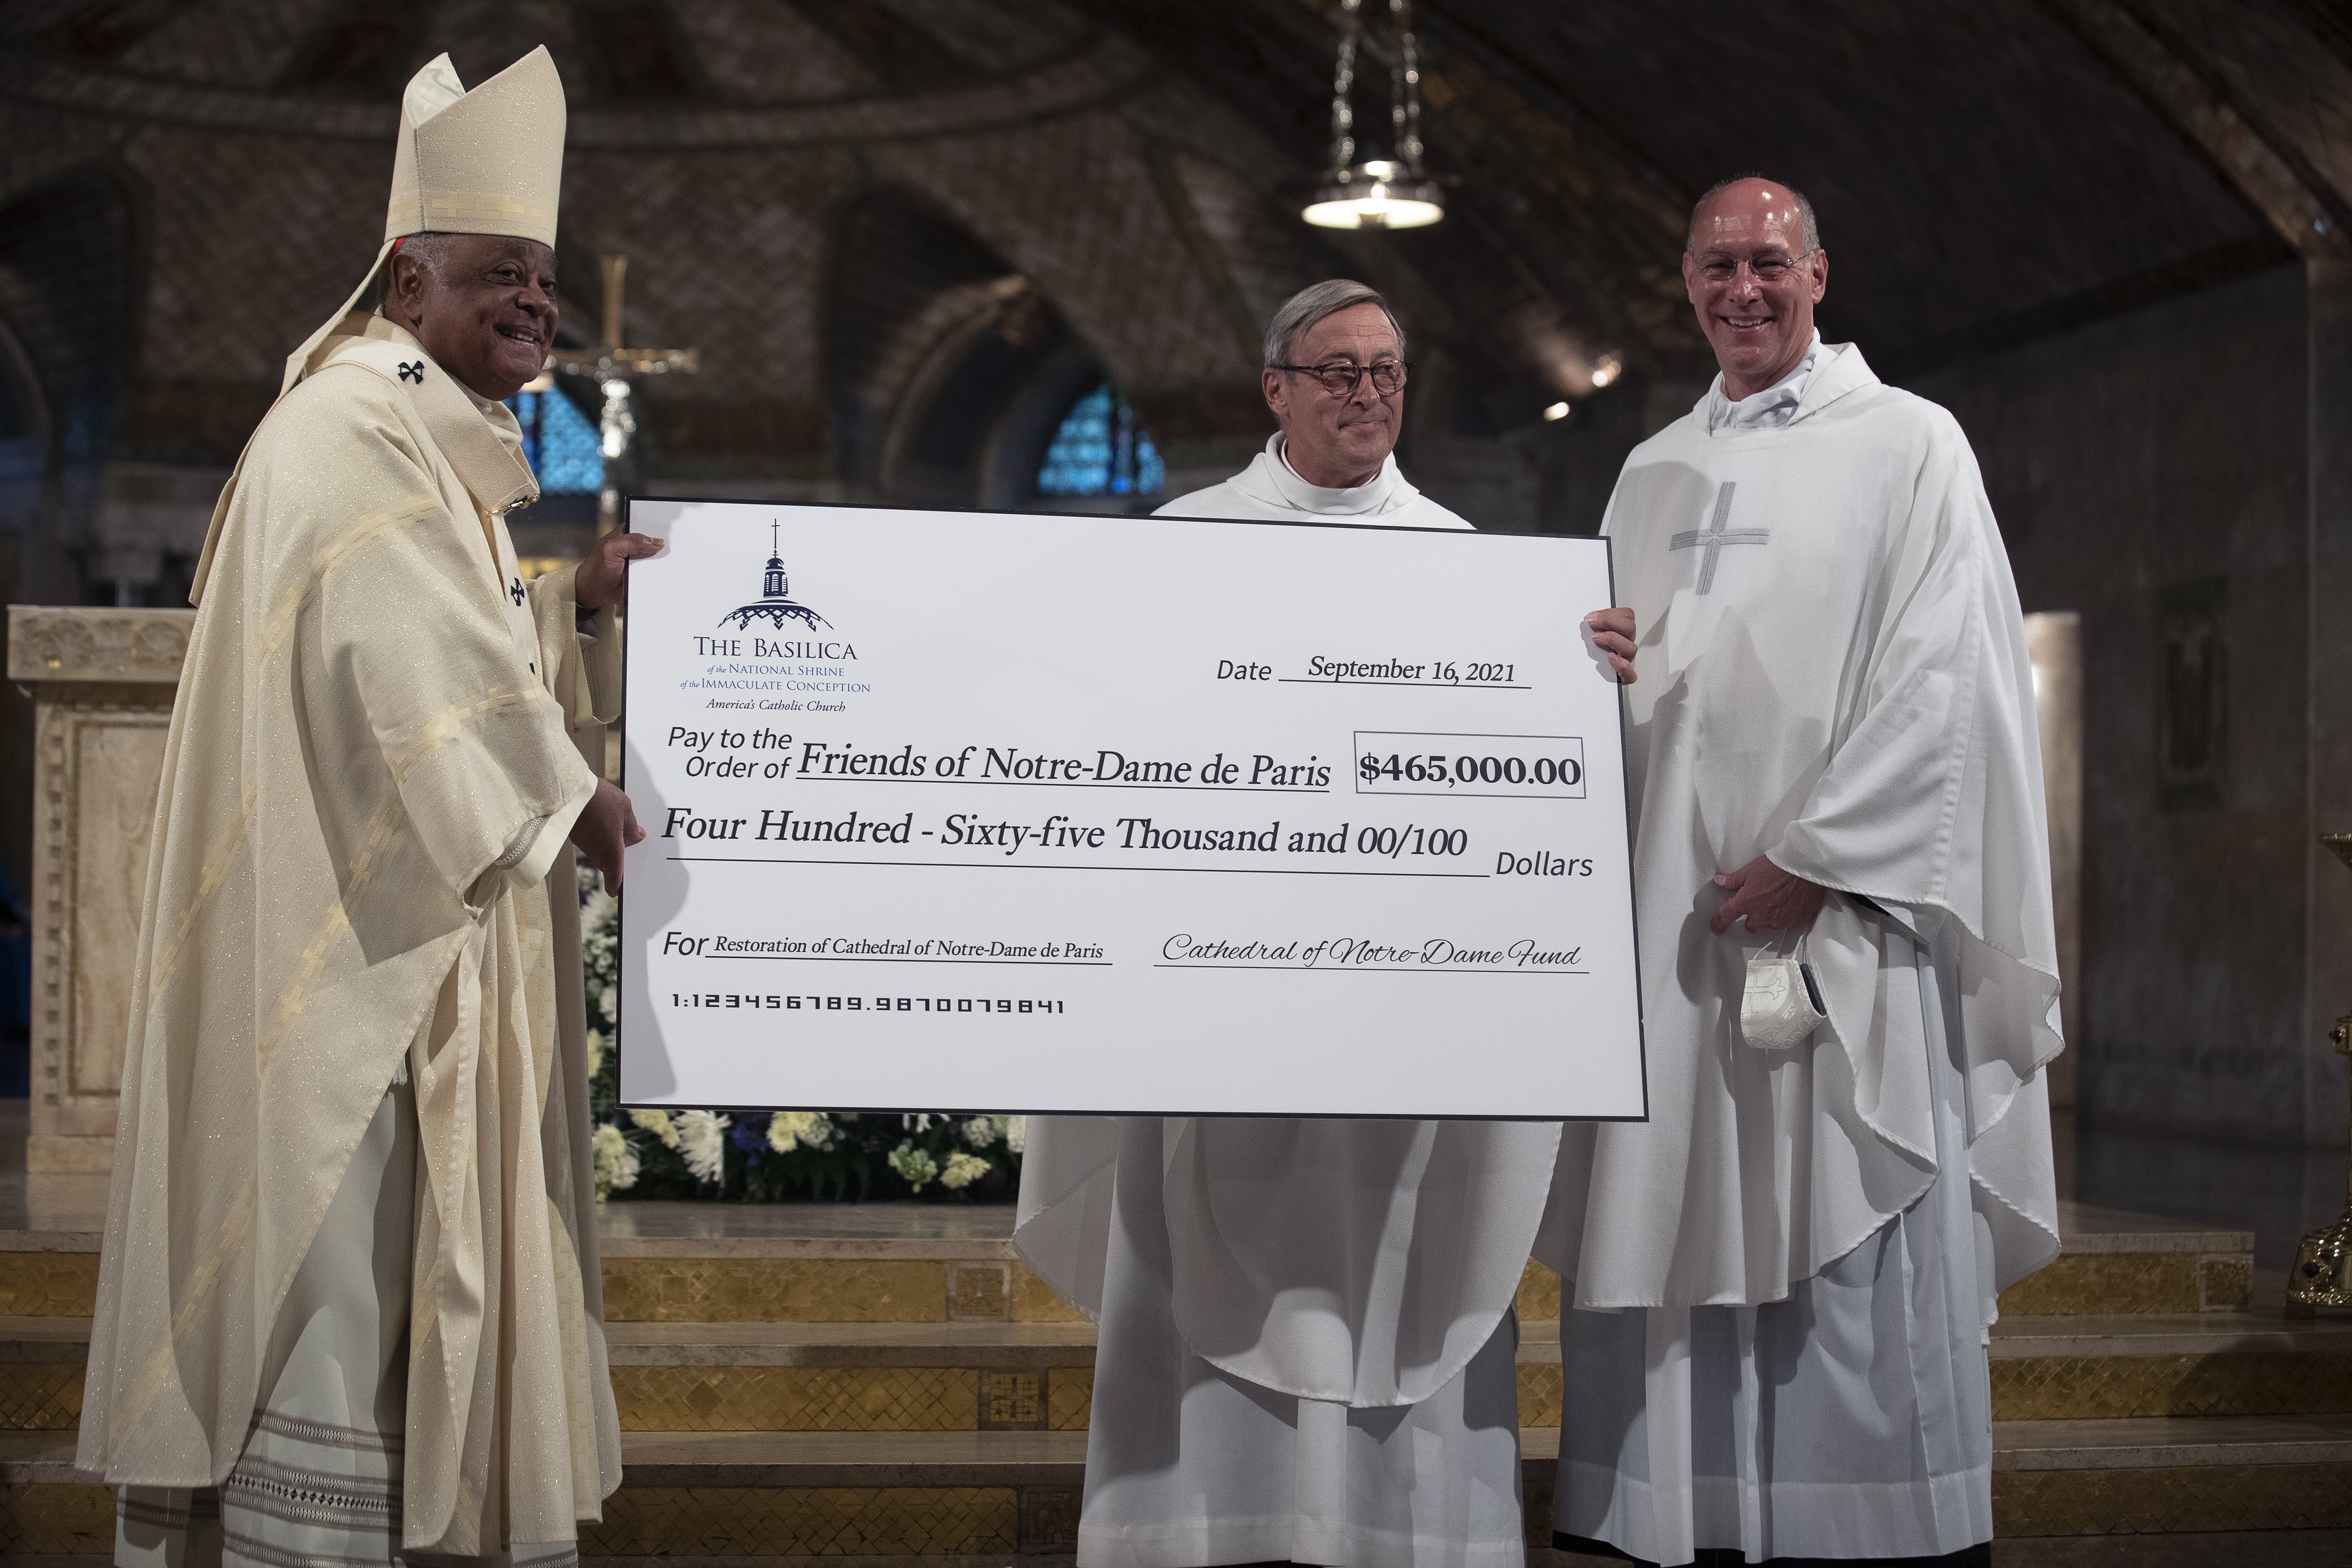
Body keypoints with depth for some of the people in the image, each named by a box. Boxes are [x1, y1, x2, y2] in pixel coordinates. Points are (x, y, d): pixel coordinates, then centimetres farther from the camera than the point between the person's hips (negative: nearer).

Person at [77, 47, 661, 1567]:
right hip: (351, 924, -10)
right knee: (337, 1251, -7)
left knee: (397, 1247, 12)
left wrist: (580, 605, 4)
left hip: (427, 929, 10)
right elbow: (408, 659, -21)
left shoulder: (442, 446, 19)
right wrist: (573, 794, -13)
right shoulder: (353, 433, -13)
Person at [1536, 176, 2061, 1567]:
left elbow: (1939, 679, -7)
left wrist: (1813, 856, -13)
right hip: (1671, 910, 5)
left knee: (1848, 1242, -6)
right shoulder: (1656, 473, 18)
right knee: (1678, 1230, 3)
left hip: (1840, 914, -5)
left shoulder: (1908, 445, 1)